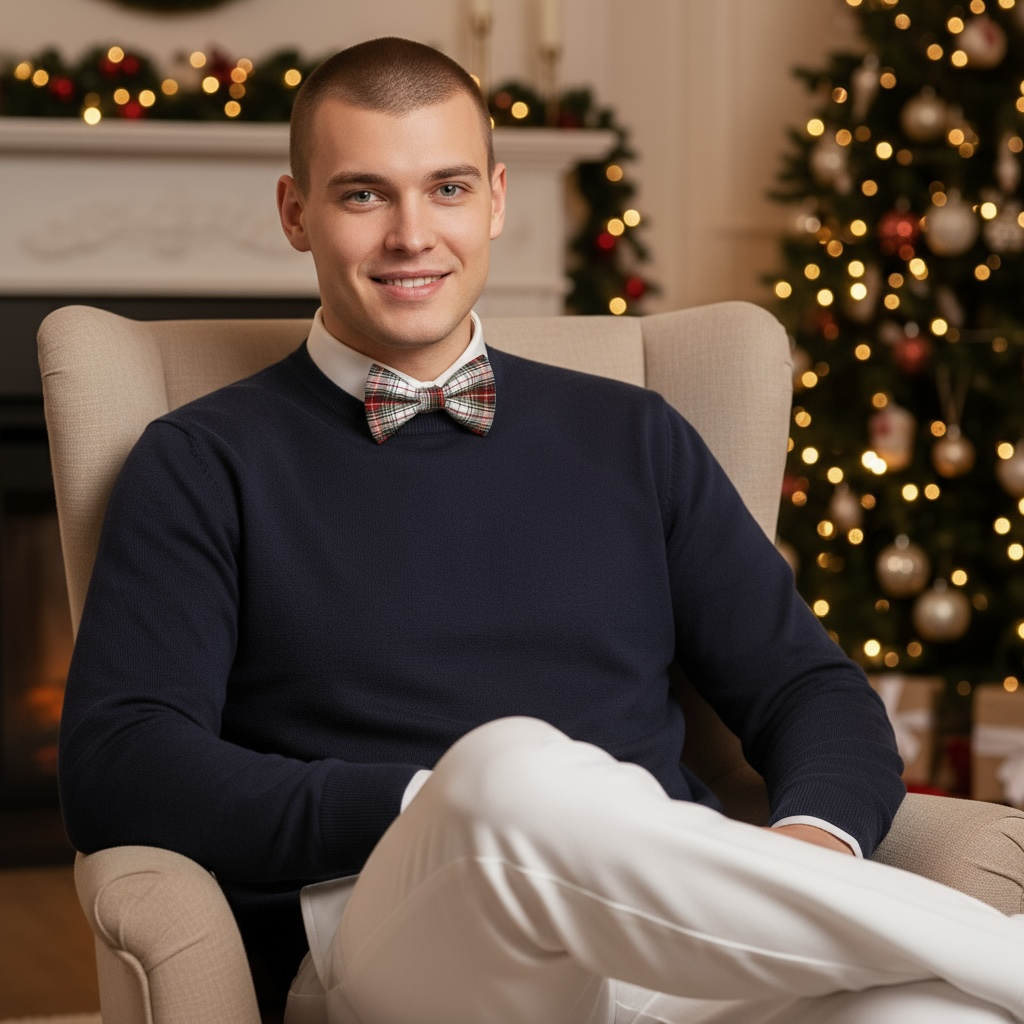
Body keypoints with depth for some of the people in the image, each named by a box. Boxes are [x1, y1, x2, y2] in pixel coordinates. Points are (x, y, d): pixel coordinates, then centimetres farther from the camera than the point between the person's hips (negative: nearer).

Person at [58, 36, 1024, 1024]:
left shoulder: (631, 437, 23)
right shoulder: (205, 465, 12)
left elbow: (810, 689, 19)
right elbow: (113, 767, -1)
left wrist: (815, 839, -7)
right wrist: (449, 811, -13)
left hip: (679, 925, 0)